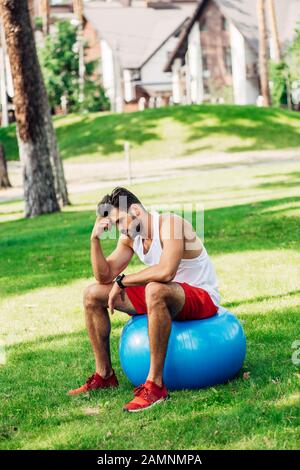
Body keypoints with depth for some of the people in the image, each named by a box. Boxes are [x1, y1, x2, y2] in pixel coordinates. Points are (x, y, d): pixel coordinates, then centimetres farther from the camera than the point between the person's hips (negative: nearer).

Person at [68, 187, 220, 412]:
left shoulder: (170, 224, -23)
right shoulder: (129, 237, 3)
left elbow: (166, 271, -39)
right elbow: (105, 277, 3)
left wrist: (122, 281, -26)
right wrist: (95, 239, -9)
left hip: (202, 297, -9)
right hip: (165, 295, 9)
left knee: (155, 290, -43)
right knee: (93, 294, 5)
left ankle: (155, 384, -38)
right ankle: (104, 375, 12)